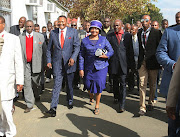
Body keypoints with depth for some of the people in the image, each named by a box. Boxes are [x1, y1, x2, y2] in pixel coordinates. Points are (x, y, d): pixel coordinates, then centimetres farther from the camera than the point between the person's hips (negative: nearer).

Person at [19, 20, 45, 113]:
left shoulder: (40, 36, 4)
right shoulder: (20, 37, 5)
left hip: (36, 63, 0)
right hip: (25, 64, 0)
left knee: (36, 82, 11)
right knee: (27, 83, -3)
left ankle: (37, 95, 42)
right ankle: (29, 104, 5)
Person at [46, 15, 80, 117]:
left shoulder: (73, 32, 1)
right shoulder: (53, 33, 6)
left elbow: (77, 46, -3)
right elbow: (49, 48, 13)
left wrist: (73, 58, -18)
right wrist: (49, 60, 4)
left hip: (69, 62, 0)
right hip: (57, 62, 0)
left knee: (69, 84, 14)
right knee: (57, 85, -7)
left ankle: (70, 102, 37)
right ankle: (53, 109, -8)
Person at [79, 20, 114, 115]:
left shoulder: (103, 40, 3)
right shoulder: (85, 41, 3)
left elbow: (111, 51, 6)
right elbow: (81, 55, 4)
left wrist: (106, 56, -16)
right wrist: (81, 69, 0)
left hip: (101, 66, -1)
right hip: (89, 67, 1)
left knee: (99, 84, -7)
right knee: (88, 85, 7)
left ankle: (97, 106, 11)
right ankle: (91, 97, 44)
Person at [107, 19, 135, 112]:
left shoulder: (127, 35, 7)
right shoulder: (109, 36, 9)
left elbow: (130, 50, 7)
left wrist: (131, 64, 4)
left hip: (123, 63, -1)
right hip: (113, 63, 2)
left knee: (123, 84, -5)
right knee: (115, 82, 16)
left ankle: (122, 105, -3)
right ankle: (116, 97, 39)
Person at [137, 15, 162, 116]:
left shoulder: (156, 32, -3)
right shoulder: (139, 33, 10)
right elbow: (139, 47, 12)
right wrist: (139, 60, 6)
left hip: (152, 62, -2)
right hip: (142, 62, 2)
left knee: (153, 85, 12)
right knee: (142, 84, -3)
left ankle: (151, 102, 32)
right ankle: (142, 107, 1)